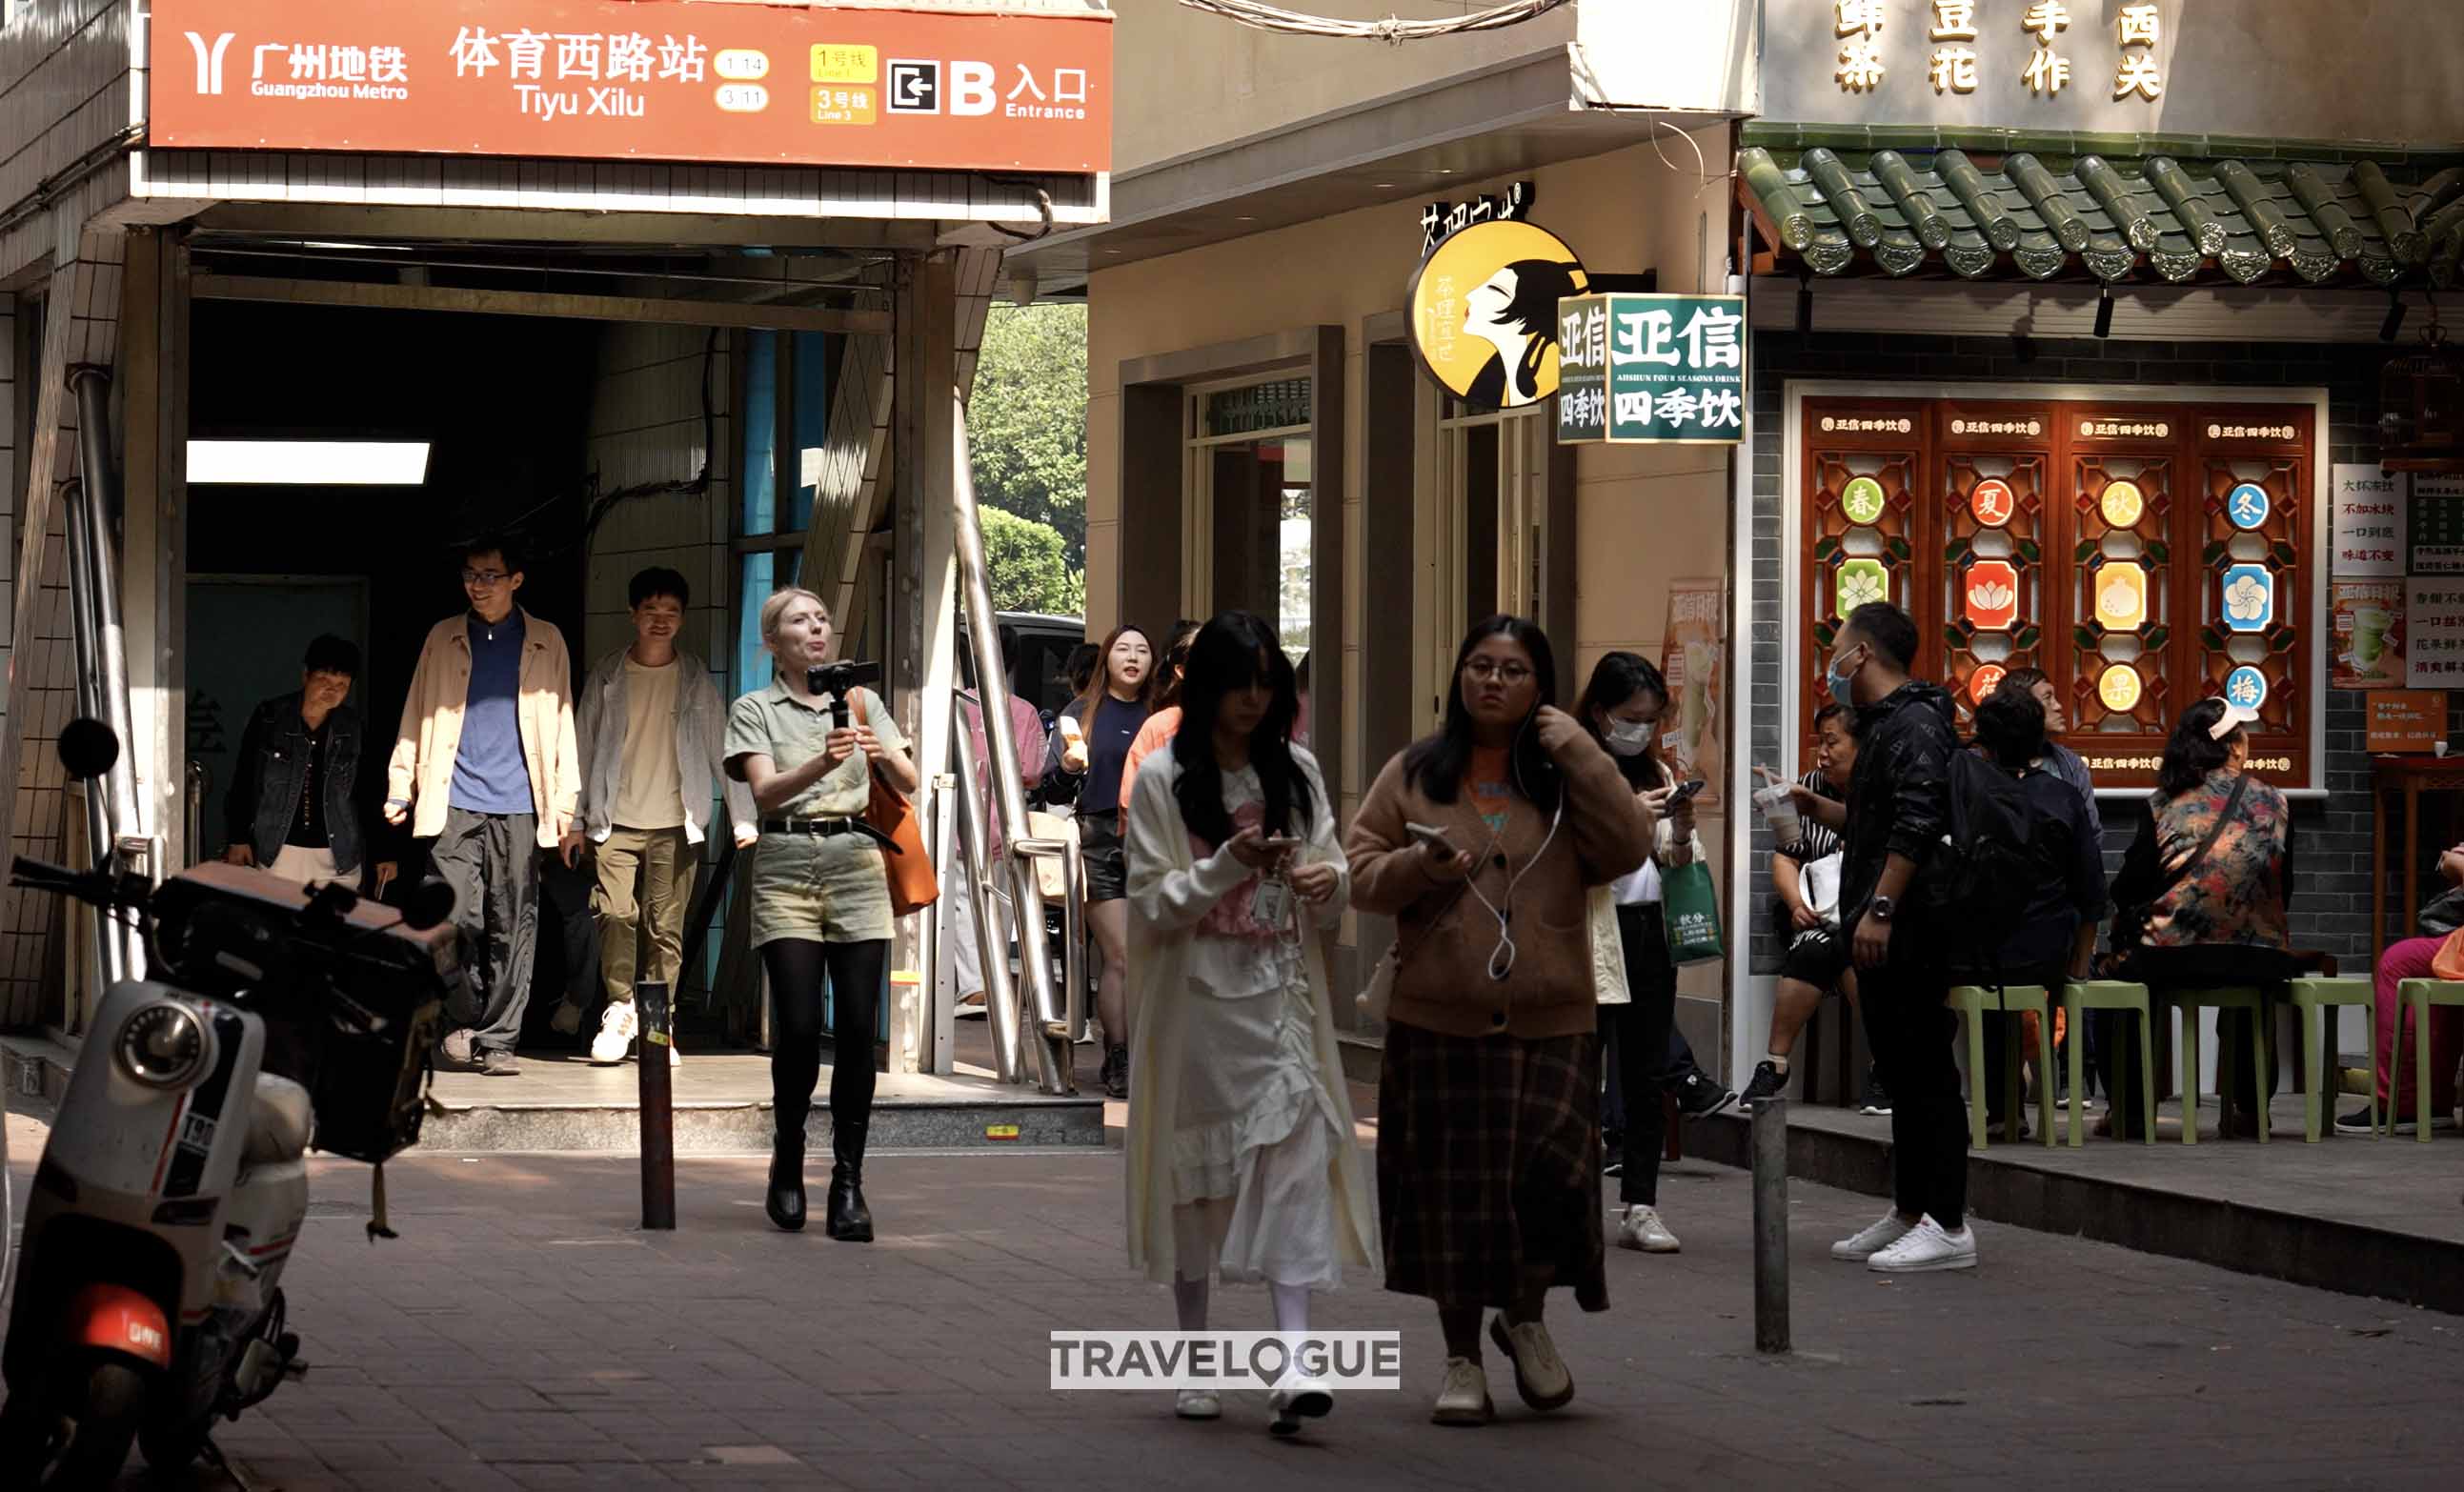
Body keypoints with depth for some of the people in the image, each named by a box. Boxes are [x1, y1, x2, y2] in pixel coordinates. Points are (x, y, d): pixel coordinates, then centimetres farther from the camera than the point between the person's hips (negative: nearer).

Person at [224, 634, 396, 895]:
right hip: (278, 853, -1)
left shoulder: (353, 729, 2)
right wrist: (238, 839, 1)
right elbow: (243, 780, 3)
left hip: (338, 860, 1)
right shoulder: (268, 718, -2)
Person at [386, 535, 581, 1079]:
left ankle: (497, 1040, 4)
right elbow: (417, 715, 15)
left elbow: (562, 722, 11)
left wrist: (565, 805, 5)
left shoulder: (546, 642, 11)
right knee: (457, 919, -11)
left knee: (513, 928, -2)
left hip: (520, 806, 0)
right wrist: (400, 788, 6)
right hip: (455, 803, 0)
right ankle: (462, 1021, 9)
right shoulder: (443, 640, 13)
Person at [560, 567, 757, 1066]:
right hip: (616, 821, 0)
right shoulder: (607, 677, 8)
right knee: (616, 917, -12)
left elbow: (722, 750, 7)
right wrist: (573, 820, 6)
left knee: (667, 928, -3)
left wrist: (744, 818, -1)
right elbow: (584, 747, 10)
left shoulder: (695, 680, 8)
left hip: (676, 824, 0)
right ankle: (619, 1015, -3)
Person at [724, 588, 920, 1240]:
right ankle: (787, 1164, 12)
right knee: (799, 1028, -10)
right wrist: (823, 763, -28)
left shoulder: (863, 701, 15)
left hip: (857, 867, 2)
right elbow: (765, 791, -10)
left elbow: (909, 784, 5)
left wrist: (885, 755, -18)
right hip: (786, 869, -2)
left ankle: (848, 1182, -3)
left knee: (858, 1031, -6)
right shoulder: (755, 710, 6)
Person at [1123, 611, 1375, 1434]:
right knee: (1195, 1169, 6)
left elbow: (1332, 872, 11)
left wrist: (1328, 881, -13)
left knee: (1295, 1159, -11)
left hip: (1282, 996, 2)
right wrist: (1230, 865, -20)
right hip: (1198, 998, -2)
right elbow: (1153, 903, -5)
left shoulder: (1297, 771, 8)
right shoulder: (1162, 780, -2)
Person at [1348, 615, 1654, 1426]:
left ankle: (1525, 1317, 17)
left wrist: (1579, 755, -10)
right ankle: (1462, 1357, 17)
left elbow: (1629, 849, -6)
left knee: (1550, 1175, -10)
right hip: (1439, 1023, 0)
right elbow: (1359, 871, 7)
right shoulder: (1413, 774, 7)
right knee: (1453, 1191, 4)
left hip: (1551, 1023, 0)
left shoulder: (1565, 778, 8)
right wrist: (1420, 866, -13)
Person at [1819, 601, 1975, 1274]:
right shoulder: (1884, 724, 20)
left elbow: (1916, 826, -24)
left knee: (1925, 1075, -9)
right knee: (1902, 1074, 14)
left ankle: (1948, 1226, -9)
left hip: (1904, 933, -11)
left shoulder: (1914, 725, -13)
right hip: (1886, 937, 11)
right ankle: (1908, 1213, 19)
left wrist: (1880, 909, -26)